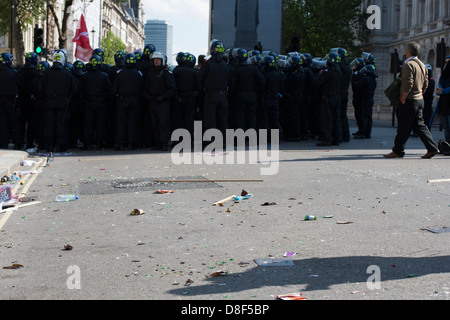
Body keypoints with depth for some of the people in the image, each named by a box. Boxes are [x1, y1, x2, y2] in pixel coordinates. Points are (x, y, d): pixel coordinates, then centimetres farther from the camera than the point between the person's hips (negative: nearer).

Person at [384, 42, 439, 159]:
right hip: (419, 100, 8)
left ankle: (398, 151, 4)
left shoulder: (409, 64, -13)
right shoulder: (422, 65, 14)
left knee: (404, 127, -2)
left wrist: (403, 99, -14)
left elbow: (408, 84, -20)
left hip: (409, 100, -8)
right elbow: (425, 84, 16)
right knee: (419, 125, 10)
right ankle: (432, 148, 5)